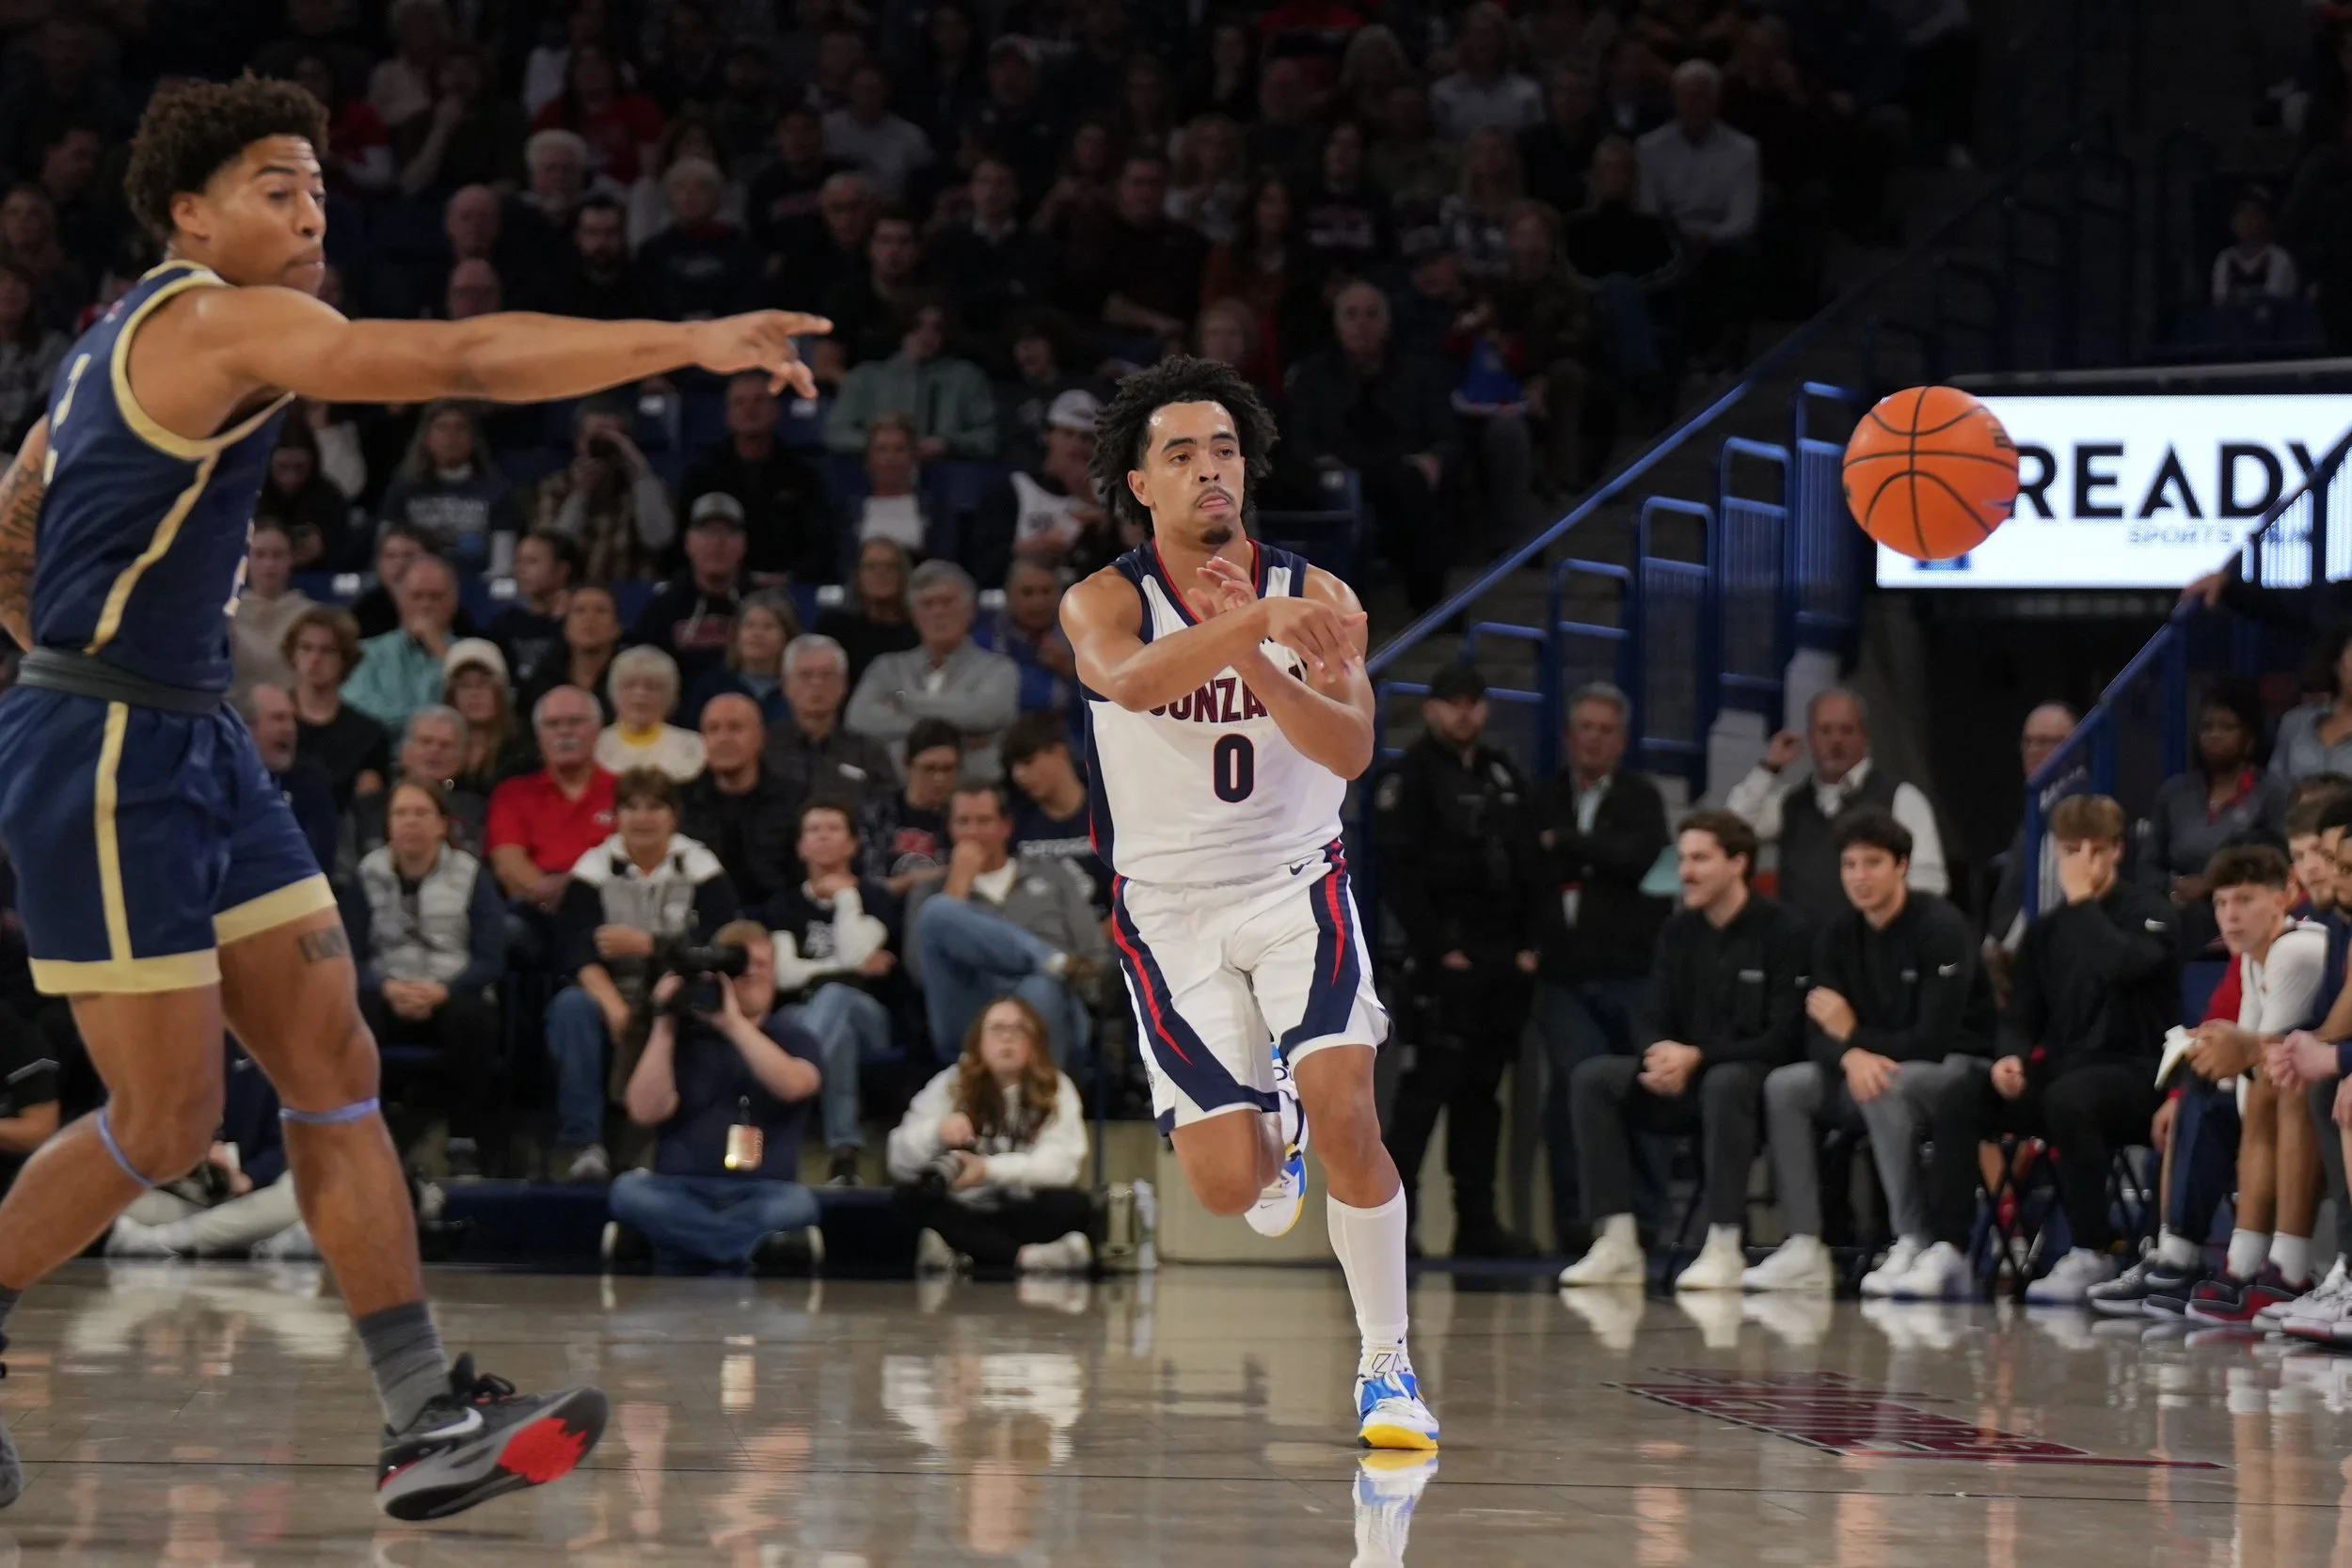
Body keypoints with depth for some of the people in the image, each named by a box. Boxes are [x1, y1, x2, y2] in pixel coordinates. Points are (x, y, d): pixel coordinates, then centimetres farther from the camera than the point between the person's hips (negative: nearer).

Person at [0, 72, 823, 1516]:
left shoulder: (136, 337, 16)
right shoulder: (223, 323, -14)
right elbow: (465, 361, -25)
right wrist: (691, 344, -26)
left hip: (196, 745, 10)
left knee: (336, 1070, 2)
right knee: (167, 1123, -4)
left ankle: (430, 1422, -1)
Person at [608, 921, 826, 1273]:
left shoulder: (792, 1039, 13)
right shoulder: (684, 1038, 13)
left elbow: (792, 1085, -11)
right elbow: (646, 1111, -2)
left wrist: (733, 1021, -11)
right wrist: (664, 1026, -4)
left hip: (762, 1194, 0)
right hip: (681, 1192, 0)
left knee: (798, 1203, -35)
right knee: (629, 1189, -34)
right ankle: (758, 1247, -47)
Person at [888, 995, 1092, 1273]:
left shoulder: (1056, 1089, -1)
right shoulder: (949, 1085, 1)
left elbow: (1063, 1163, -15)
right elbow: (900, 1160, -7)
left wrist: (990, 1169, -29)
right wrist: (936, 1131, -28)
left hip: (1024, 1216, -2)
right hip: (965, 1215, 2)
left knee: (1076, 1205, -31)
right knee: (911, 1196, -29)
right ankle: (1029, 1256, -35)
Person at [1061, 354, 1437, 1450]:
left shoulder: (1316, 599, -3)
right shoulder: (1102, 603, -9)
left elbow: (1352, 749, -16)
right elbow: (1132, 679, -33)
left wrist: (1259, 660, -30)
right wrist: (1254, 621, -48)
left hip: (1295, 884, 1)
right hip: (1170, 907, -1)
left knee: (1345, 1109, -21)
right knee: (1228, 1187, -5)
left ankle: (1386, 1362, -6)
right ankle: (1273, 1139, 35)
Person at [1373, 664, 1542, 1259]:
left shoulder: (1502, 774, 17)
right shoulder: (1412, 775, -3)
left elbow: (1526, 868, 18)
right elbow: (1399, 872, -10)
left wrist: (1529, 945, 7)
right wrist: (1437, 949, -16)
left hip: (1504, 963, 7)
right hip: (1448, 959, -7)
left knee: (1482, 1089, 8)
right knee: (1431, 1082, -10)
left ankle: (1477, 1221, 11)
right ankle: (1393, 1216, -8)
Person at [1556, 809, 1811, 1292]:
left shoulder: (1784, 930, -10)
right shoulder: (1679, 931, 9)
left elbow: (1785, 1037, -15)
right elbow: (1656, 1021, 9)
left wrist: (1696, 1057, -24)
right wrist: (1660, 1056, -17)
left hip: (1762, 1078, -6)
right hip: (1686, 1078, 6)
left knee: (1724, 1083, -41)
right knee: (1592, 1079, -16)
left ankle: (1723, 1249, -37)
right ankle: (1617, 1244, -21)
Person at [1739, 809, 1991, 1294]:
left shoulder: (1941, 927, -16)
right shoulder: (1837, 937, 4)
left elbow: (1932, 1040, -22)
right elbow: (1820, 1036, -2)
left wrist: (1854, 1036, -12)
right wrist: (1851, 1056, -25)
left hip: (1961, 1069, -7)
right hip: (1873, 1069, 7)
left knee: (1887, 1087, -37)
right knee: (1783, 1086, -11)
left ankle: (1913, 1246, -31)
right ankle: (1804, 1250, -14)